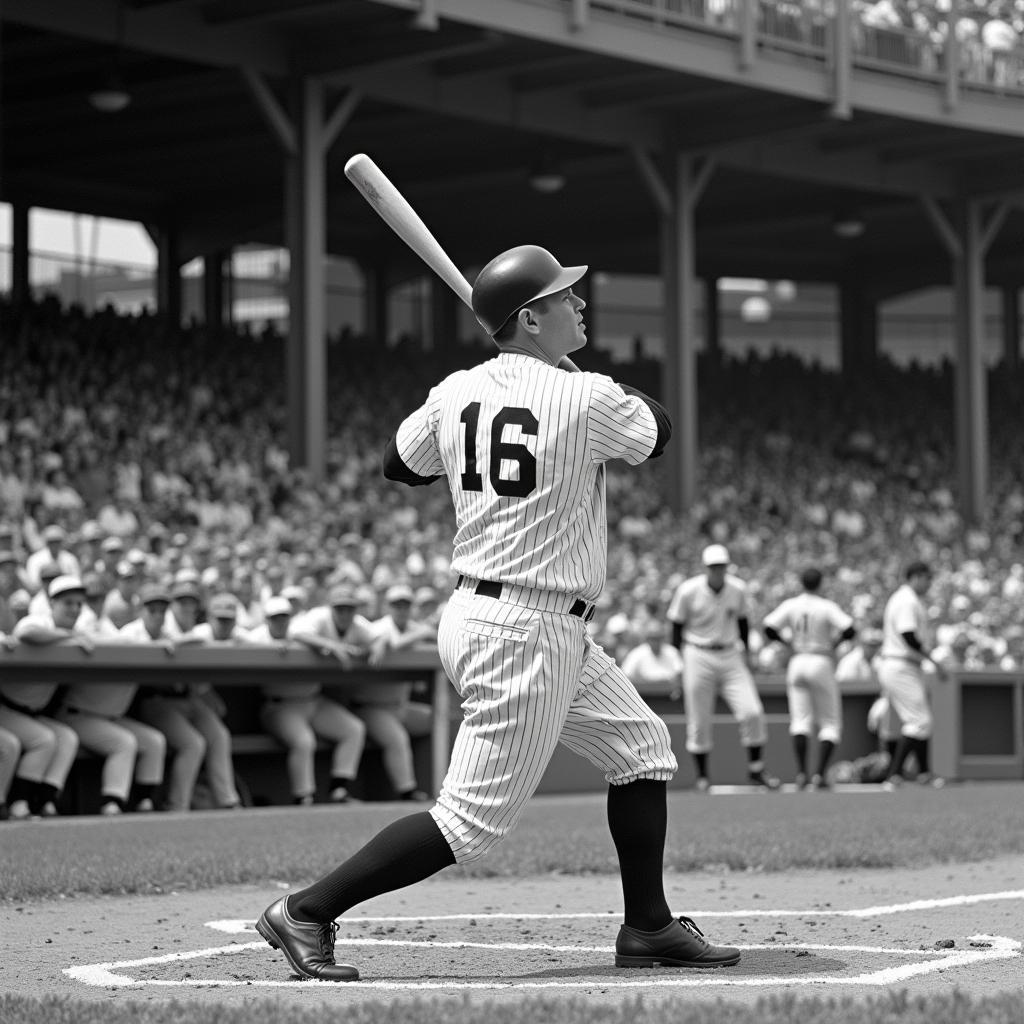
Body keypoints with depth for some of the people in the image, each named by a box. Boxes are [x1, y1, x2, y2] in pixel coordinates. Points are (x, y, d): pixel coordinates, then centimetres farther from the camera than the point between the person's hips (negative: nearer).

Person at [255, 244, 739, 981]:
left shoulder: (456, 393, 3)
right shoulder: (585, 399, -16)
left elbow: (401, 466, 20)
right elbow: (656, 431, 5)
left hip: (484, 611, 9)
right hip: (528, 635, -9)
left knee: (641, 746, 19)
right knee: (473, 820, -5)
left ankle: (649, 926, 24)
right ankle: (308, 911, -3)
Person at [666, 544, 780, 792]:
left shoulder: (738, 588, 0)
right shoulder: (687, 591, -10)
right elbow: (677, 626, -1)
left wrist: (747, 652, 13)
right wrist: (679, 662, -5)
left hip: (731, 657, 3)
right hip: (698, 657, -3)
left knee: (752, 712, -9)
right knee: (698, 722, 0)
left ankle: (756, 770, 6)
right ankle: (702, 777, 15)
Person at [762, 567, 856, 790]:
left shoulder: (790, 606, -1)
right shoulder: (827, 607, -9)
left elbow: (769, 630, -6)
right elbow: (850, 630, -18)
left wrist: (788, 642, 11)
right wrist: (836, 641, 2)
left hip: (797, 662, 3)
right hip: (821, 663, -3)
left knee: (800, 720, 6)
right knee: (830, 723, 6)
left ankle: (801, 773, -8)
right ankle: (819, 774, -8)